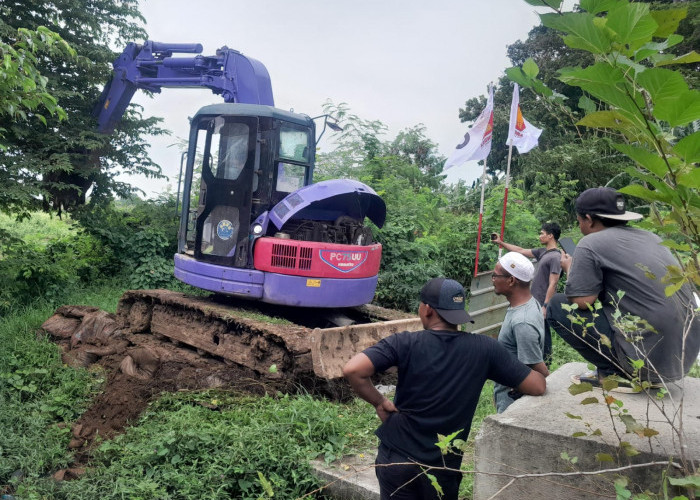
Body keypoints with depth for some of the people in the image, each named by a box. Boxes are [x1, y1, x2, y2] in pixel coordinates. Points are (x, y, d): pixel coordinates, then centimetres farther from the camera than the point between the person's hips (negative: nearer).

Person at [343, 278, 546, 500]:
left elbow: (352, 370, -26)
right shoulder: (484, 348, -10)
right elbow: (538, 387, -5)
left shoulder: (405, 343, -16)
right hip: (444, 466, 2)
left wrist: (379, 402, -9)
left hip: (396, 457, -2)